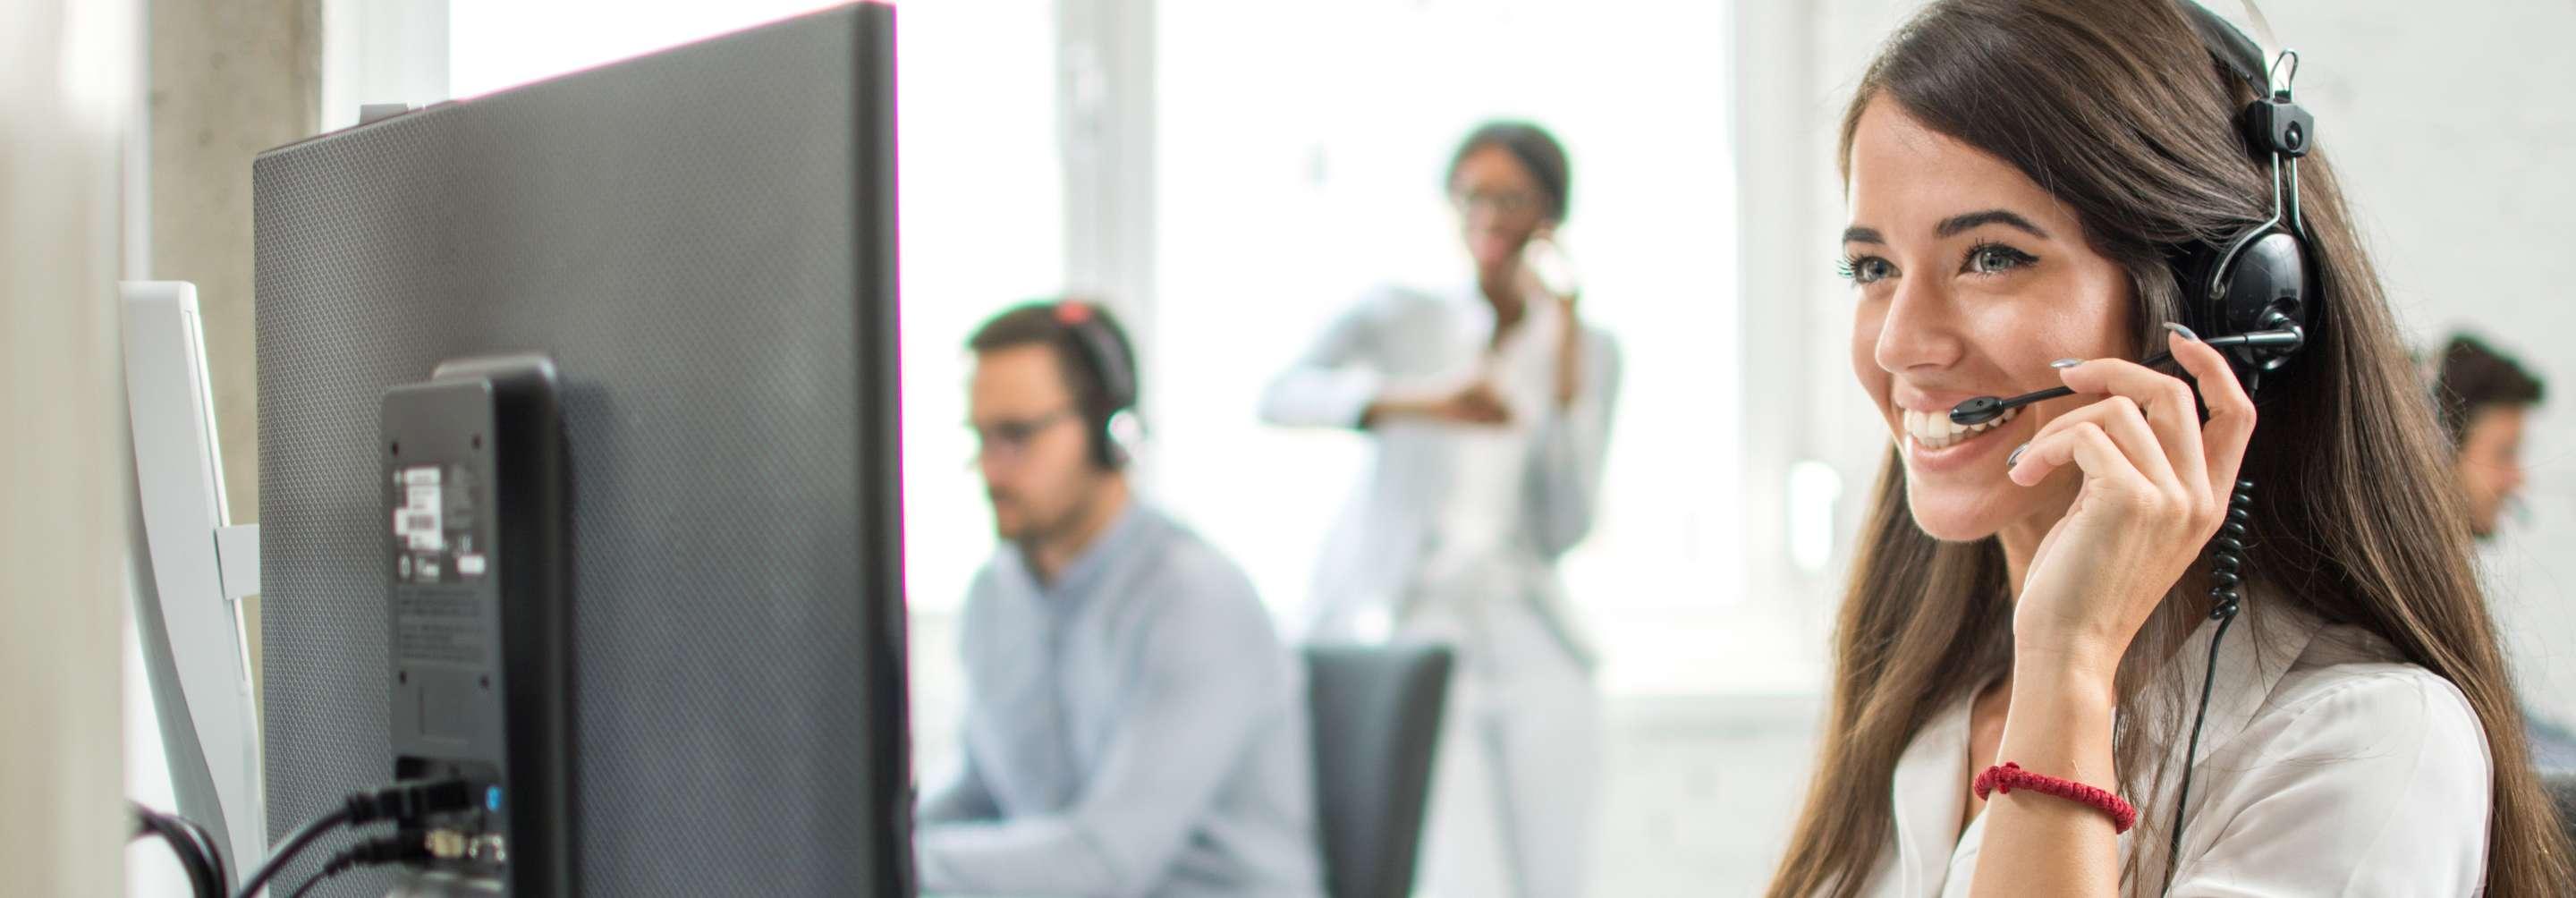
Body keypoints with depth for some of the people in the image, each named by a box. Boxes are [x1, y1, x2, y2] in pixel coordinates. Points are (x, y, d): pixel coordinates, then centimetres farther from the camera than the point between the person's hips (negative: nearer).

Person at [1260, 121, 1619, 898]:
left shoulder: (1588, 352, 11)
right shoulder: (1396, 319, 5)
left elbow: (1564, 530, 0)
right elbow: (1281, 396, -15)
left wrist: (1565, 362, -7)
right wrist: (1415, 401, -30)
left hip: (1522, 630, 3)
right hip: (1397, 626, -3)